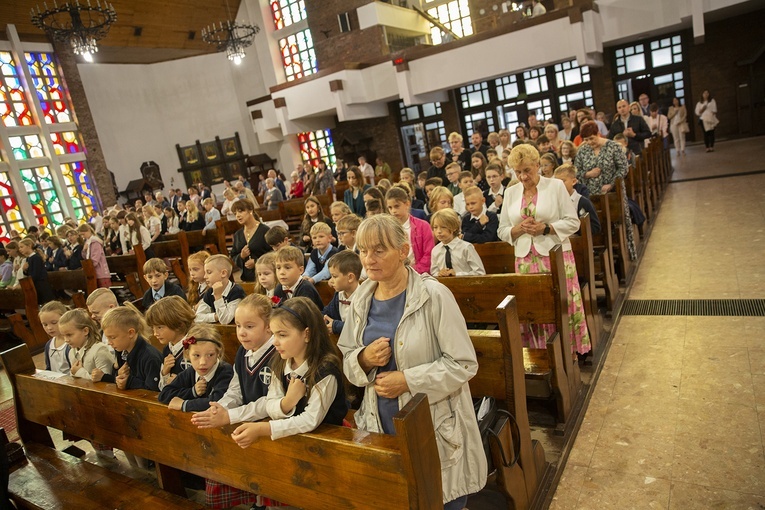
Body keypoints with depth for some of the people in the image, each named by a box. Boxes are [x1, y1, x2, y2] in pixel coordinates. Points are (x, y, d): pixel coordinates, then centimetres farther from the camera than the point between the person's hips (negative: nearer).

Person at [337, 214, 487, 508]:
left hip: (435, 431, -4)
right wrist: (364, 359, -14)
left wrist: (407, 380, -21)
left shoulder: (434, 295, -16)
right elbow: (347, 359, 8)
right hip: (381, 428, 5)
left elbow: (464, 364, -15)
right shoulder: (361, 300, 1)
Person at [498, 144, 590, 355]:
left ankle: (569, 352, 13)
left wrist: (546, 228, -16)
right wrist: (520, 228, -11)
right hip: (525, 260, 3)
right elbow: (503, 231, 9)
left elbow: (573, 222, -2)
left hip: (556, 257, -3)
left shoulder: (556, 186, 1)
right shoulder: (511, 193, 10)